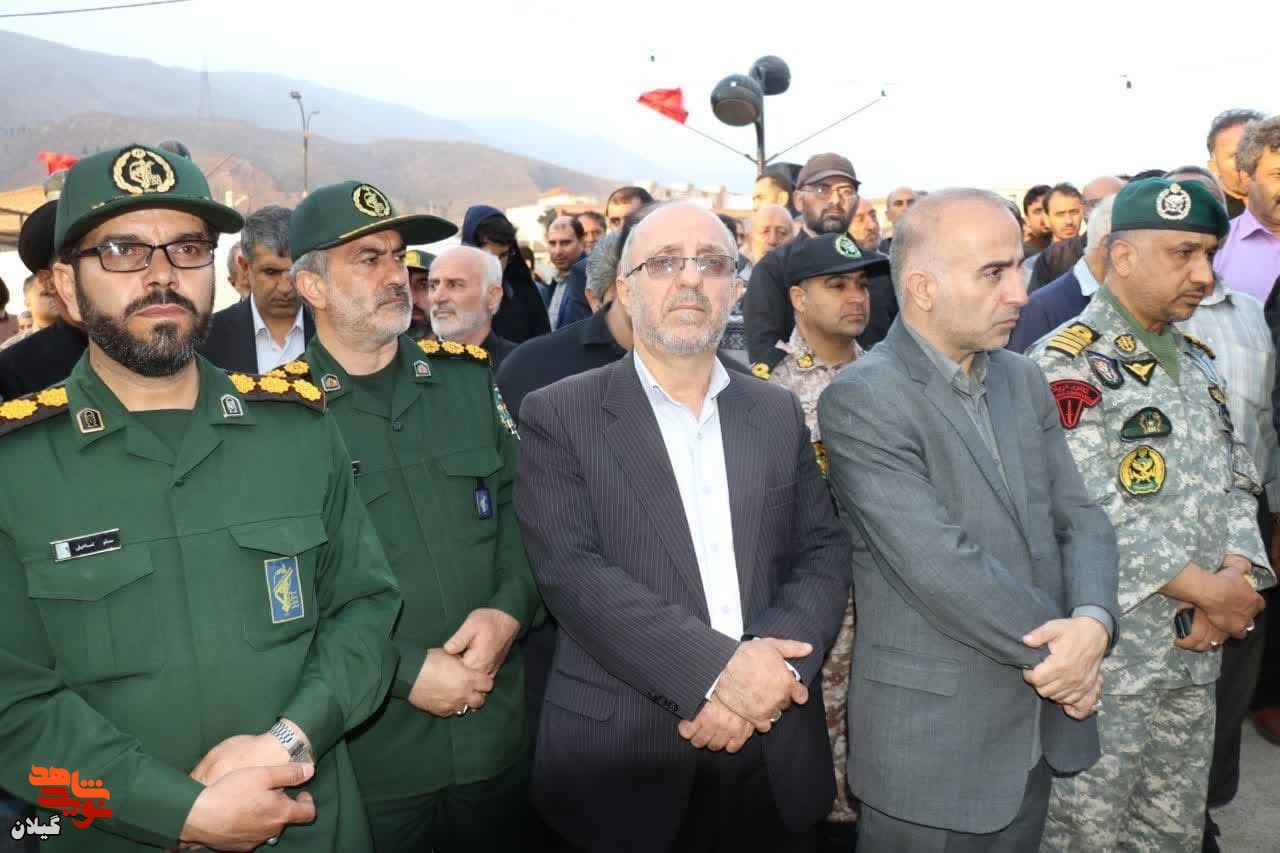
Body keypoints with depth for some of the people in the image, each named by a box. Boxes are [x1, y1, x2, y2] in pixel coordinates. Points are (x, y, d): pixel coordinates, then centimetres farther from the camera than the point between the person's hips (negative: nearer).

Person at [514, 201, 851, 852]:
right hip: (621, 758, -3)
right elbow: (569, 569, -14)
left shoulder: (778, 413, 8)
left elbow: (825, 553, 3)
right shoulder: (560, 415, -4)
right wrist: (717, 667, -21)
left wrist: (772, 672, -15)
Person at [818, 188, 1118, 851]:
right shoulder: (861, 400, -17)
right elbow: (942, 568, -23)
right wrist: (1061, 649, -13)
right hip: (931, 745, -6)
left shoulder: (1024, 379, 6)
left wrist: (1093, 622, -15)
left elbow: (1079, 518, 4)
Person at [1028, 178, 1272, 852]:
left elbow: (1235, 483, 12)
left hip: (1194, 650, 7)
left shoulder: (1196, 361, 12)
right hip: (1103, 654, -7)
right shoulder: (1069, 364, -15)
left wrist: (1237, 577, -7)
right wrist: (1207, 589, -16)